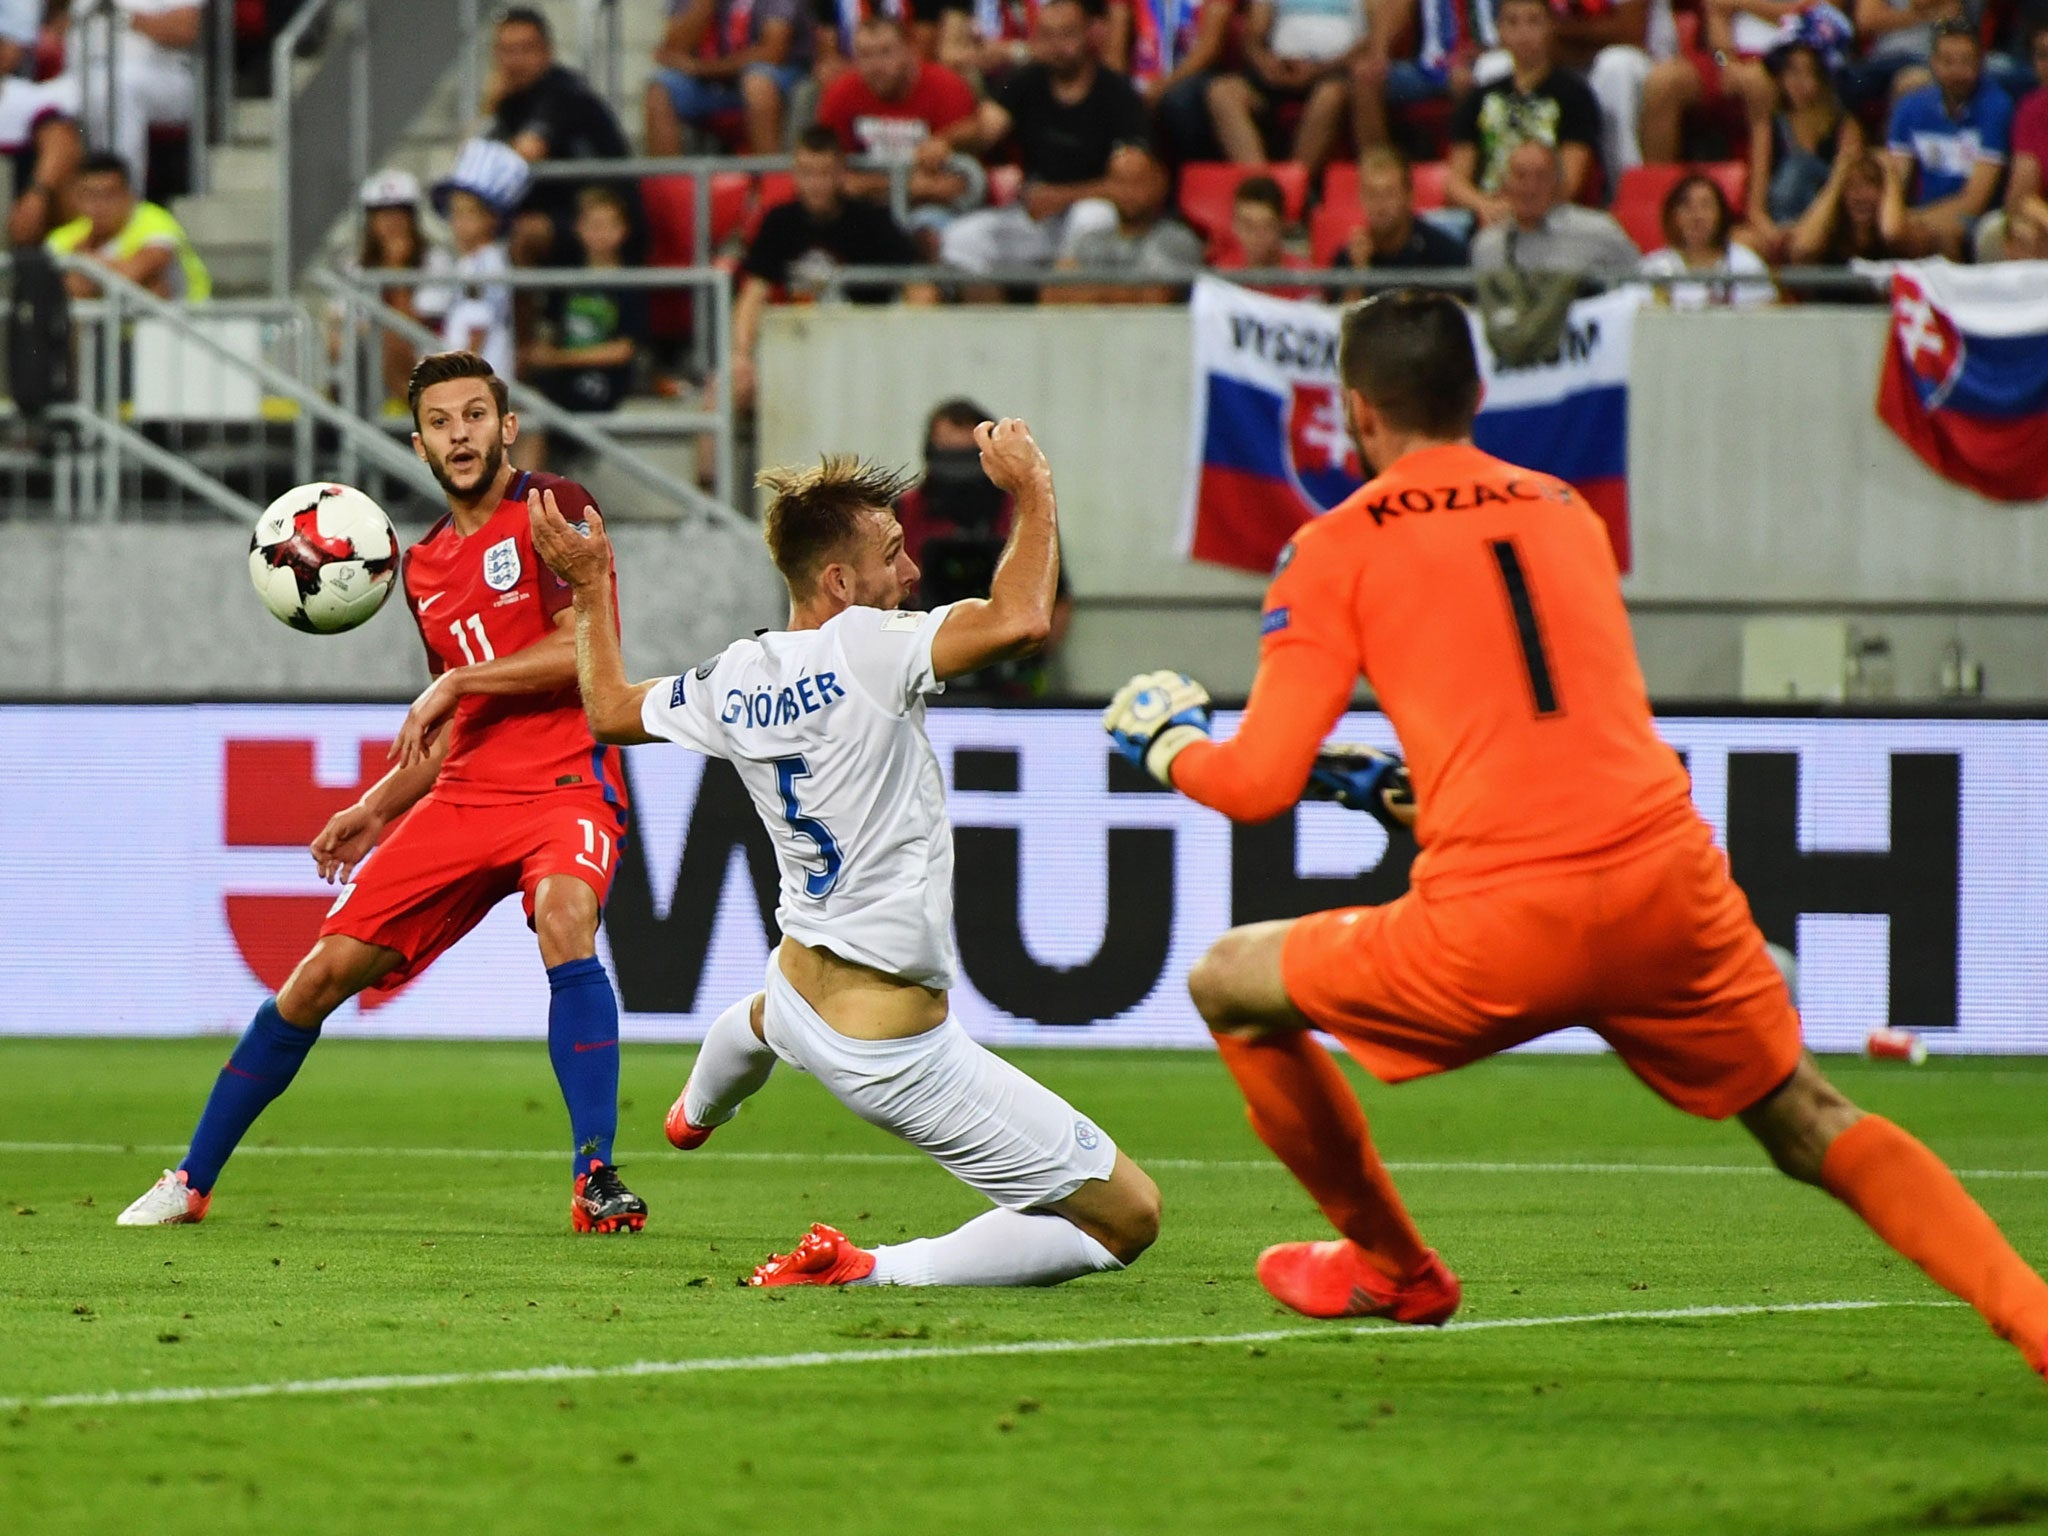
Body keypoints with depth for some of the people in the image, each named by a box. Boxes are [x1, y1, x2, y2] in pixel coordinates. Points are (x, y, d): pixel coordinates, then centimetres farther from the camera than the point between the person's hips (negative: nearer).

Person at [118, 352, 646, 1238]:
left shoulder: (554, 508, -3)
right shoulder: (424, 568, 17)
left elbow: (587, 649, -15)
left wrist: (457, 682, -11)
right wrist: (376, 811, 19)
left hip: (567, 783, -6)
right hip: (465, 799, 6)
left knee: (564, 919, -37)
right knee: (325, 970, 1)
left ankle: (595, 1180, -35)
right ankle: (193, 1181, 14)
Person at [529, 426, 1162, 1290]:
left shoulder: (732, 683, 1)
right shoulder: (864, 649, -22)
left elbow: (609, 710, 20)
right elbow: (1019, 620, -37)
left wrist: (590, 588, 33)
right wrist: (1032, 492, -21)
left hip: (799, 986, 9)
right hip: (894, 1047, -8)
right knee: (1128, 1218, -6)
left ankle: (696, 1115, 80)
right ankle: (868, 1274, -9)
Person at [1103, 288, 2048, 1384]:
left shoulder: (1337, 549, 7)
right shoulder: (1567, 513, 21)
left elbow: (1262, 782, 1)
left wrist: (1169, 748, 23)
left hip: (1498, 924, -4)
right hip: (1670, 883, 4)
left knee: (1229, 984, 19)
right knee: (1814, 1129, 19)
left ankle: (1395, 1273, 33)